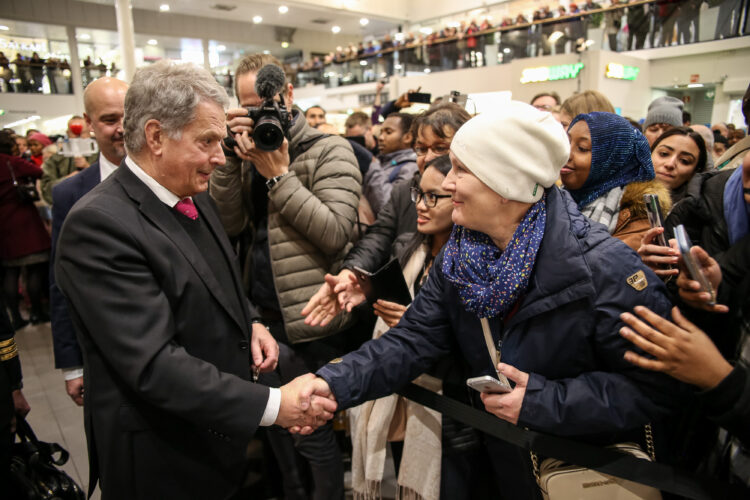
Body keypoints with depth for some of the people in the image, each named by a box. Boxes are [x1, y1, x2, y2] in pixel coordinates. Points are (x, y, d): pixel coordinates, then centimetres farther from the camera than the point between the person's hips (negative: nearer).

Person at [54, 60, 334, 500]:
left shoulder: (195, 198, 3)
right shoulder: (98, 224, -24)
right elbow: (154, 364, -28)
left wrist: (251, 323, -3)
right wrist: (273, 405, -28)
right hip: (161, 457, -7)